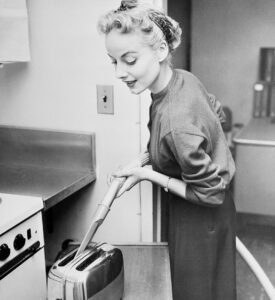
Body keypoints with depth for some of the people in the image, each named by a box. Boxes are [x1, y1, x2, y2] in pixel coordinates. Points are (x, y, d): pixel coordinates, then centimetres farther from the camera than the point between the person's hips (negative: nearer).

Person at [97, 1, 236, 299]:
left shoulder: (175, 123, -36)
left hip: (201, 219, -8)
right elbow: (216, 113, 7)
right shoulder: (184, 78, -11)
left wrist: (147, 173, -18)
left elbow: (210, 193, -27)